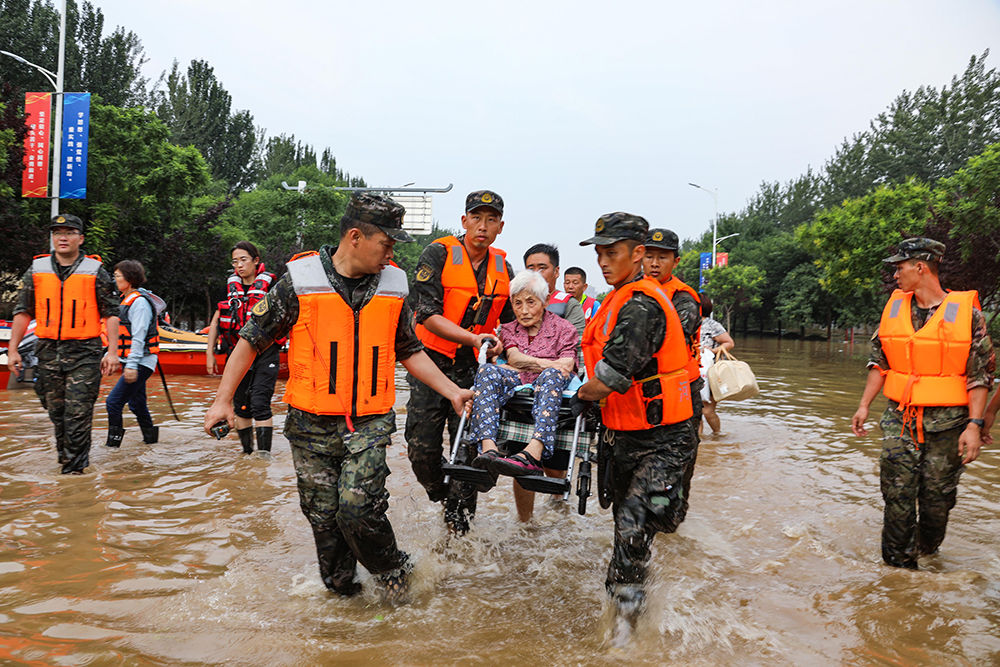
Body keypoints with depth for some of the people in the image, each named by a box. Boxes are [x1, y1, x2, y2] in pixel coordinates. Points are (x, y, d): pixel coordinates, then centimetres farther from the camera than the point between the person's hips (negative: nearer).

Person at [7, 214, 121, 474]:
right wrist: (13, 349, 7)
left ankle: (74, 467, 0)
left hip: (84, 353, -3)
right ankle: (65, 454, 29)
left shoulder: (95, 272, 1)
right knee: (56, 411, 11)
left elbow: (111, 313, 1)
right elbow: (23, 311, 13)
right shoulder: (36, 270, 9)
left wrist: (112, 351, -6)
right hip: (47, 351, 4)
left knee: (78, 412, -7)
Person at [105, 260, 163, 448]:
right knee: (136, 403, 17)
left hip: (141, 362, -10)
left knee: (113, 402, -13)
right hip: (131, 361, 10)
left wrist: (132, 365, -25)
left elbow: (139, 337, -21)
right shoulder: (127, 299, 14)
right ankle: (150, 436, 31)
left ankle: (113, 442, -6)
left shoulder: (139, 302, -15)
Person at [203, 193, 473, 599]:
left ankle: (393, 573, 14)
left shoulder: (394, 285, 5)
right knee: (323, 516, 7)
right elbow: (252, 339, 1)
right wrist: (223, 399, -2)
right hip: (312, 425, 0)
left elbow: (409, 351, 15)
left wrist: (452, 392, 10)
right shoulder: (301, 280, -5)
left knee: (358, 508, -13)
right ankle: (342, 591, 30)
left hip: (369, 423, 1)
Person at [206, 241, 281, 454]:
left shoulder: (269, 284, -3)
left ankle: (264, 454, -9)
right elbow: (216, 320, 15)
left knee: (260, 403, -13)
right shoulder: (230, 285, 9)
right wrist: (210, 352, 11)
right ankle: (246, 452, 25)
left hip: (265, 353, -4)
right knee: (241, 407, 10)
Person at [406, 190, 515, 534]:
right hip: (432, 363, -2)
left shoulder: (503, 268, 7)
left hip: (474, 368, 3)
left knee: (469, 447, -1)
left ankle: (458, 525, 15)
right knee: (422, 447, -1)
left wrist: (496, 343, 2)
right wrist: (473, 338, -26)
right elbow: (428, 315, -17)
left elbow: (508, 320, 20)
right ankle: (440, 495, 29)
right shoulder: (439, 254, -8)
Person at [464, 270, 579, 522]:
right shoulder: (507, 330, 23)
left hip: (549, 392, -2)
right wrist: (548, 364, -8)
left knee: (552, 375, -37)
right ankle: (488, 448, -50)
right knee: (489, 370, -29)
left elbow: (566, 365, 1)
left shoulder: (563, 328, 15)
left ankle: (534, 451, -56)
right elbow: (514, 357, 3)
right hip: (514, 389, 2)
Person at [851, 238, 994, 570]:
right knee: (898, 495, 2)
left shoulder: (966, 312, -5)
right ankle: (898, 566, 14)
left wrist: (974, 424, -12)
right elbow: (879, 362, 13)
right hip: (899, 419, 3)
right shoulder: (894, 307, 7)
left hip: (946, 421, -3)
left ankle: (927, 553, 32)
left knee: (937, 498, 7)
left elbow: (979, 374, -5)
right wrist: (864, 405, 9)